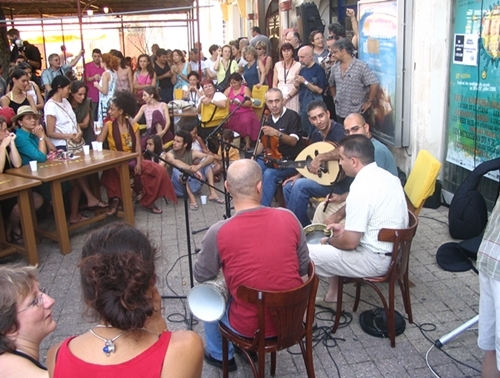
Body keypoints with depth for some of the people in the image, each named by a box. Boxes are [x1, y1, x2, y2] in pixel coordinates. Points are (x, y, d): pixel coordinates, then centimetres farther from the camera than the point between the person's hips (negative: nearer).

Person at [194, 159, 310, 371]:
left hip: (250, 327, -4)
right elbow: (303, 268, 1)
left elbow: (202, 277, -3)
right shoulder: (288, 218, -12)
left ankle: (220, 356, 41)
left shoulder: (219, 233, -21)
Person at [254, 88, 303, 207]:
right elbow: (263, 142, 17)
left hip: (291, 161, -7)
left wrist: (277, 133, -36)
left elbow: (293, 141, -20)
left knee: (269, 174, -30)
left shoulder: (292, 116, -11)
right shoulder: (268, 119, 9)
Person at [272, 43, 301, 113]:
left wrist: (288, 97, -12)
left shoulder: (298, 65, -3)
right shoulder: (277, 65, 9)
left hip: (292, 97, -3)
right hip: (279, 97, 3)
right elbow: (274, 84, 12)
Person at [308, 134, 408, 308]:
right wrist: (345, 227, 13)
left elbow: (350, 242, -23)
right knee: (336, 238, 29)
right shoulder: (386, 176, 4)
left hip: (375, 260, -9)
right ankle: (331, 297, 32)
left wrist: (329, 241, -4)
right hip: (393, 250, 10)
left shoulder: (361, 188, -25)